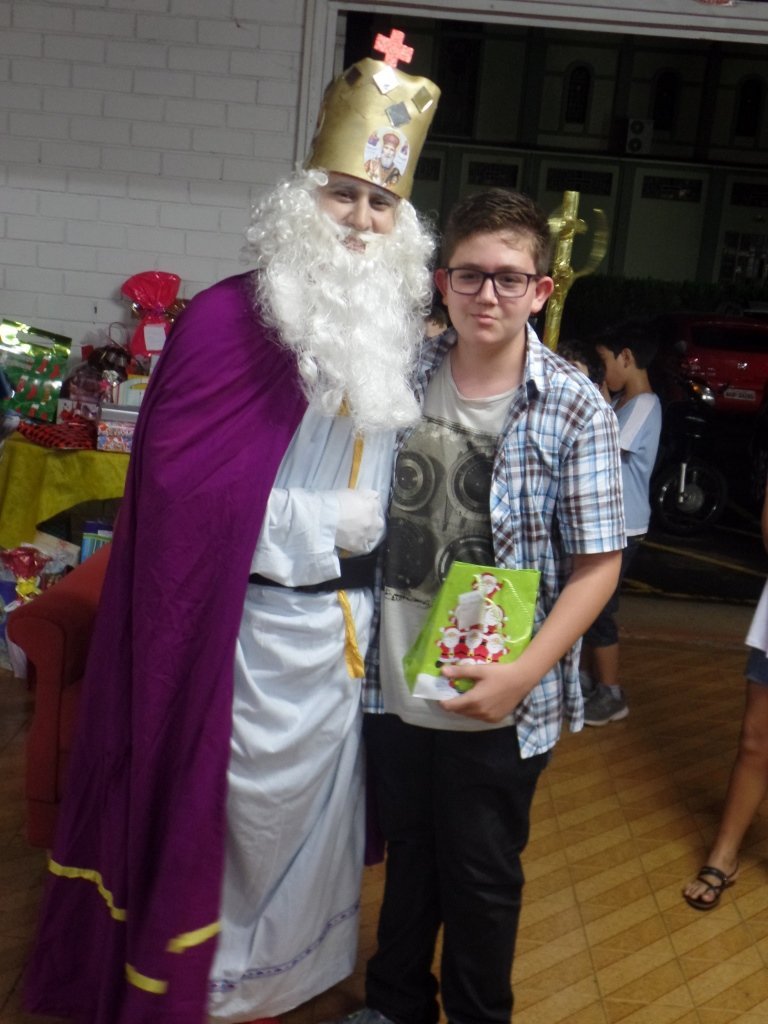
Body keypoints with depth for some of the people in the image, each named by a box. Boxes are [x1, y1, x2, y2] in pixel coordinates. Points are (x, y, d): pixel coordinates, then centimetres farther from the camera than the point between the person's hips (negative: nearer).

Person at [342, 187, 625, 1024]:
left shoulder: (575, 412, -11)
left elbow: (598, 563, -9)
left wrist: (524, 672, -18)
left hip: (497, 705, -3)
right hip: (392, 688, 3)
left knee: (481, 878, 16)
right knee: (407, 859, 23)